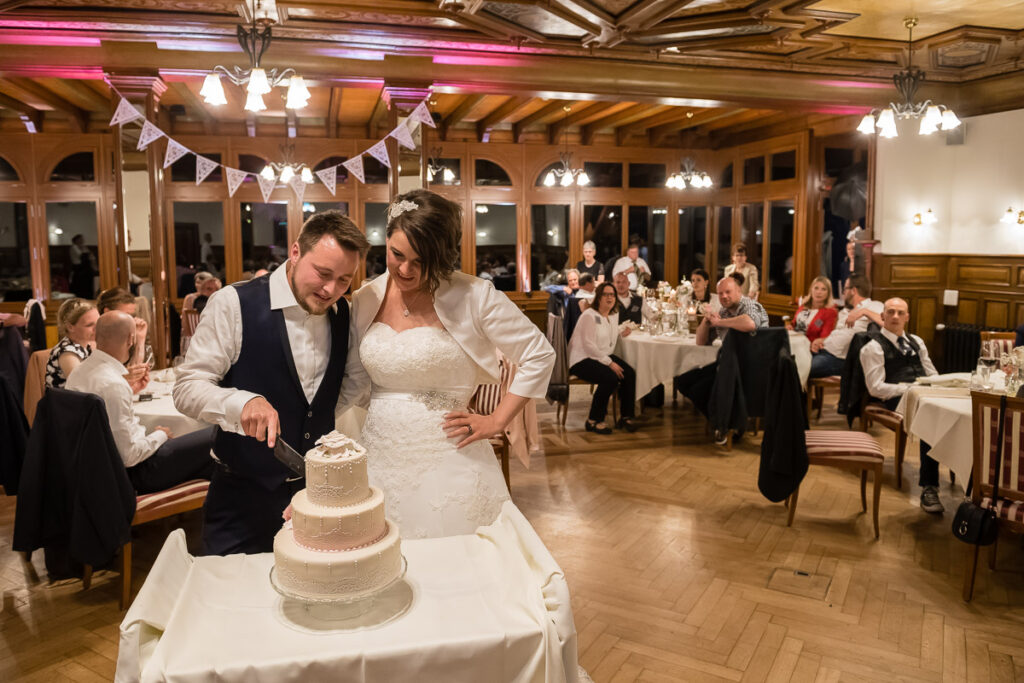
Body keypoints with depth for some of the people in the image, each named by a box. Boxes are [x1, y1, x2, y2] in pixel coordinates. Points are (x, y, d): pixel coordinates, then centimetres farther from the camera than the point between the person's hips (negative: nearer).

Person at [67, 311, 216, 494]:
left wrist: (130, 390, 22)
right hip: (133, 473, -10)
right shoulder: (113, 385, -27)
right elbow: (129, 455, -25)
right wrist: (160, 436, -8)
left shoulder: (79, 372, 3)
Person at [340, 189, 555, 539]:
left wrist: (495, 421, -5)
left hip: (446, 460, -3)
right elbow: (354, 382, 9)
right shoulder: (366, 300, 3)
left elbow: (539, 355, -4)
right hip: (379, 457, 4)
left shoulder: (472, 296, -10)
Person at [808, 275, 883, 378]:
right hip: (821, 350, 8)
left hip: (838, 358, -8)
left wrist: (865, 312, -26)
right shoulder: (844, 312, 27)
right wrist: (819, 341, 5)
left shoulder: (875, 306, 2)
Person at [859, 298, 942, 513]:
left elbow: (933, 375, 24)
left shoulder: (916, 341, 29)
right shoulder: (873, 347, 6)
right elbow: (876, 388, -3)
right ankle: (928, 488, -31)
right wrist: (910, 388, -12)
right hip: (897, 399, -6)